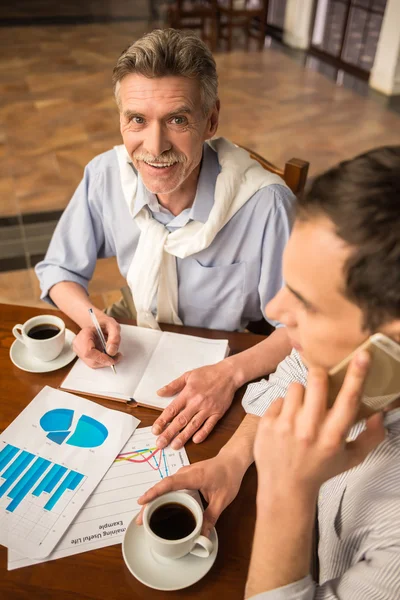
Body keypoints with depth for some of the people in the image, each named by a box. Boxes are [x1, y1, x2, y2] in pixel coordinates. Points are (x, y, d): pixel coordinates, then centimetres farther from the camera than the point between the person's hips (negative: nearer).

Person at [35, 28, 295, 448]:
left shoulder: (265, 204, -28)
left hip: (240, 372, -3)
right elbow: (59, 270, 0)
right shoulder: (105, 176, -14)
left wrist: (231, 373, -33)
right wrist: (91, 319, -20)